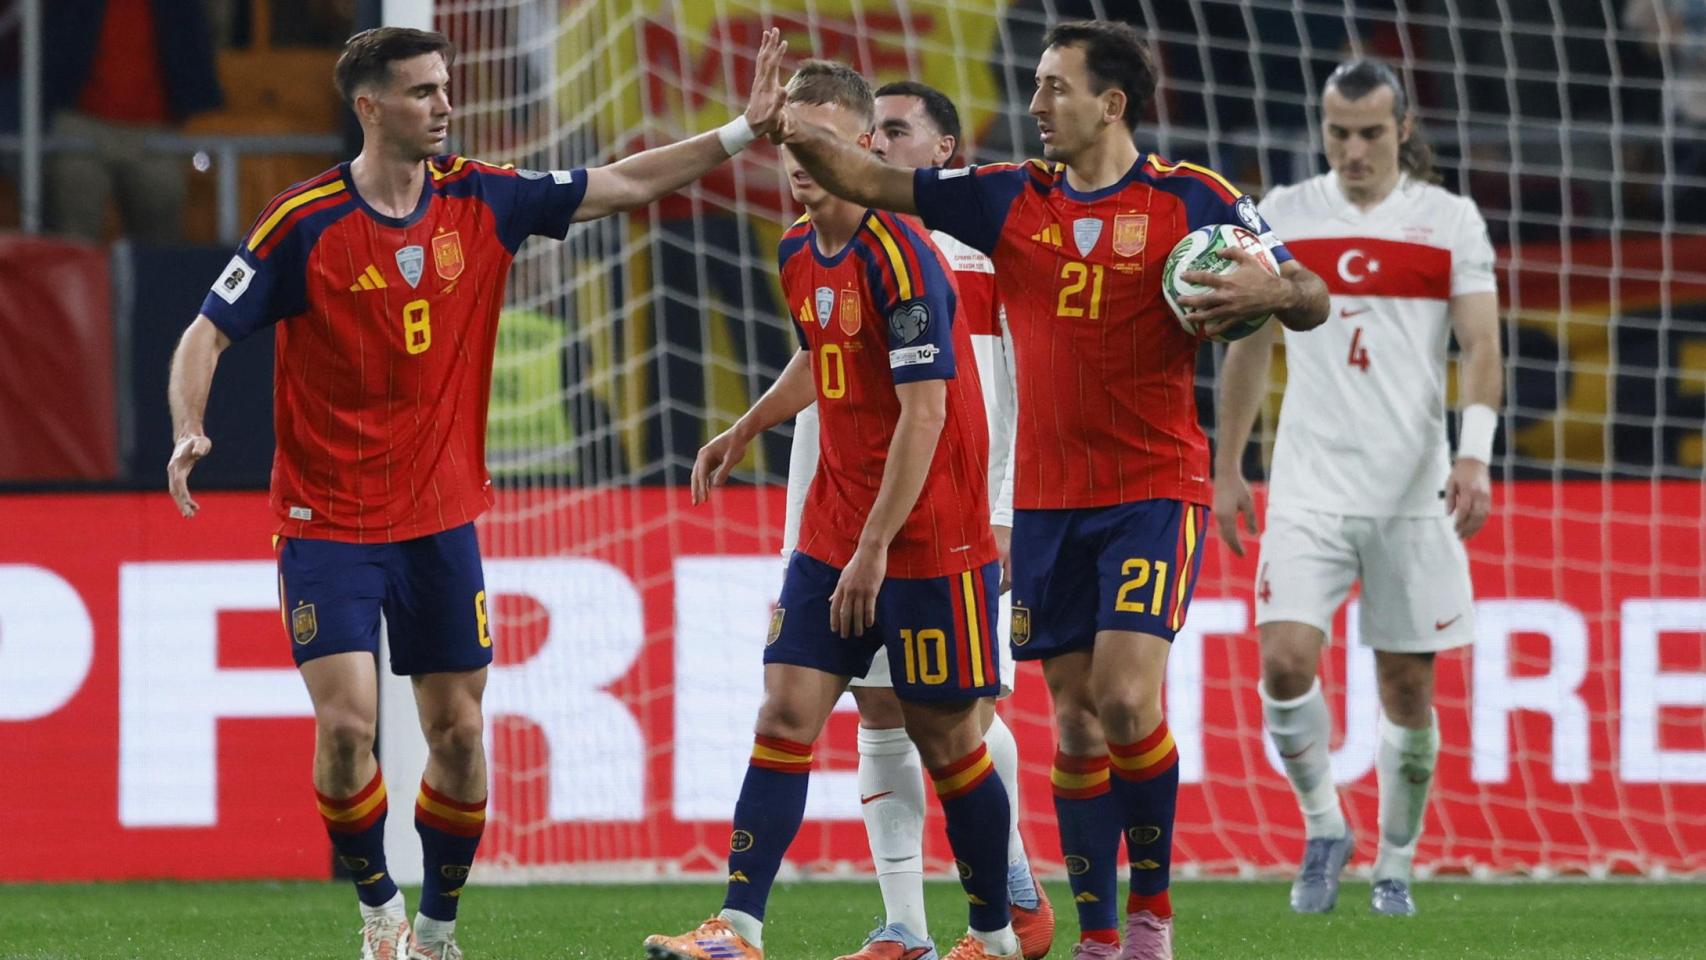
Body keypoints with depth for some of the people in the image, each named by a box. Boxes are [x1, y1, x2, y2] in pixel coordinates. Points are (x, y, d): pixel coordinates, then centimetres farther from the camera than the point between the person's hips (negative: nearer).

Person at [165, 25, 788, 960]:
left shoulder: (480, 200, 1)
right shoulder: (304, 221, -11)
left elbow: (622, 184, 7)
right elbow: (208, 331, -6)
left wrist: (743, 131, 0)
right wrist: (187, 429, -24)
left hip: (441, 520, 4)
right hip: (328, 522, -4)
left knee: (457, 732, 5)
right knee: (346, 724, -14)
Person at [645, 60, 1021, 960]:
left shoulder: (903, 256, -18)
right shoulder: (798, 252, 7)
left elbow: (925, 410, -21)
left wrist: (876, 546, -22)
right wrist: (747, 429, 28)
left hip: (927, 537, -7)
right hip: (832, 532, 7)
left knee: (945, 735, 1)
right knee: (785, 714, -3)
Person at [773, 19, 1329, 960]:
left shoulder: (1190, 199, -4)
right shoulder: (1011, 198, 7)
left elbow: (1310, 300, -2)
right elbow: (873, 183, 7)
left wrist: (1274, 290, -25)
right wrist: (797, 133, -11)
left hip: (1153, 492, -4)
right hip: (1047, 497, 4)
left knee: (1126, 699, -17)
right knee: (1075, 721, 4)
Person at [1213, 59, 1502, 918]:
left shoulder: (1450, 221, 1)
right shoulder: (1280, 218, 5)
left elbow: (1480, 346, -6)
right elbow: (1249, 346, 14)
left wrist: (1474, 454, -21)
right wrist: (1227, 469, 12)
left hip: (1414, 490, -1)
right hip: (1309, 486, 1)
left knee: (1408, 687, 3)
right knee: (1285, 662, -16)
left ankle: (1394, 864, 20)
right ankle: (1321, 827, 6)